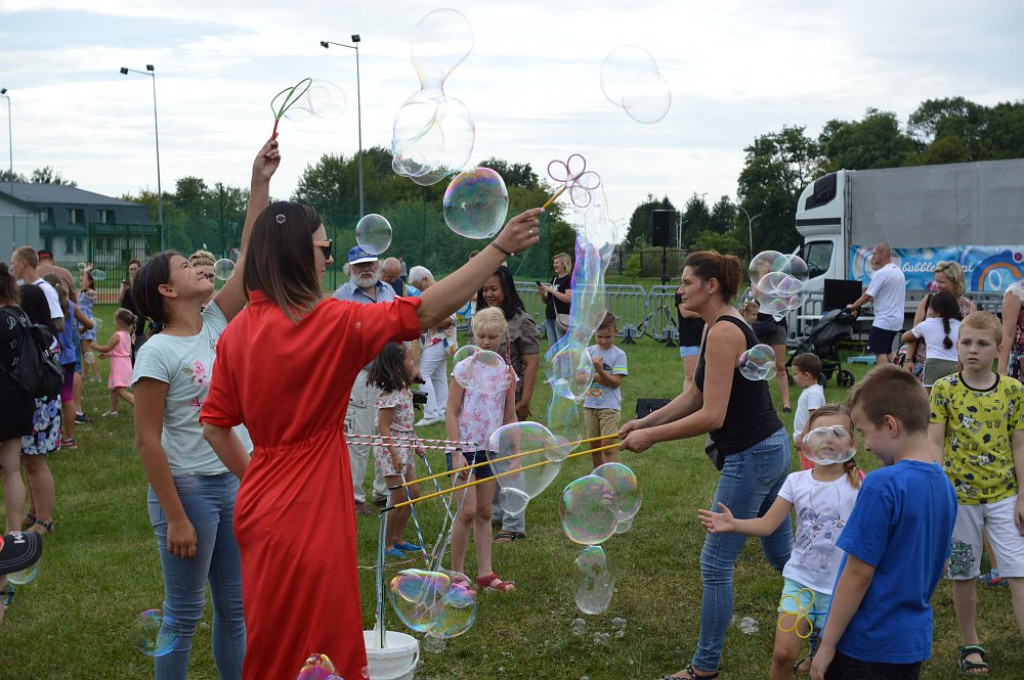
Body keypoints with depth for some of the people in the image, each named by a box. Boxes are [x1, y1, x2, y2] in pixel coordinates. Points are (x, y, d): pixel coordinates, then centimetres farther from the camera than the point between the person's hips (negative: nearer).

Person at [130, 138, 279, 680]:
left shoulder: (215, 322, 4)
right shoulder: (158, 352, -15)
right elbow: (147, 441, -17)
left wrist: (260, 185, -7)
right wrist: (175, 517, -18)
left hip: (230, 482, 7)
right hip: (186, 488, -7)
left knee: (234, 608, 15)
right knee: (184, 613, 6)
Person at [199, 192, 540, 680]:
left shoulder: (238, 332, 2)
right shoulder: (331, 323, -18)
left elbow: (214, 426, 6)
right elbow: (426, 312, -22)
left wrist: (251, 476, 17)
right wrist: (501, 247, -19)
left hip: (260, 507, 7)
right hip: (308, 516, -7)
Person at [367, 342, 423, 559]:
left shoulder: (405, 391, 9)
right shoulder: (390, 395, -20)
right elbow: (383, 427, -21)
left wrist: (416, 444, 19)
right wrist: (395, 454, -22)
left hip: (404, 448, 10)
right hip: (390, 448, -10)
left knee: (413, 493, 14)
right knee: (399, 497, -4)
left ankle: (398, 539, 26)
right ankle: (387, 544, 10)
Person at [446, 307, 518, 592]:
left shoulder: (507, 372, 4)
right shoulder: (464, 369, -8)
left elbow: (510, 416, 11)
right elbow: (452, 413, -9)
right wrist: (456, 454, -15)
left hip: (492, 449, 4)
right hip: (467, 447, -4)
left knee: (484, 513, 10)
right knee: (467, 512, -7)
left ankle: (485, 573, 15)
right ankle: (456, 574, 4)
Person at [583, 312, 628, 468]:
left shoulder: (618, 354, -4)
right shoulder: (588, 352, 6)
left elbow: (615, 382, -12)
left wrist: (600, 371, -25)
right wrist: (595, 376, -15)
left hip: (610, 406, -4)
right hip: (590, 405, 4)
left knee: (608, 446, -13)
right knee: (594, 446, 12)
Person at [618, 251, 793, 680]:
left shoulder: (723, 332, -20)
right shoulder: (722, 327, 10)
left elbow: (712, 415, -24)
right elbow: (694, 396, 14)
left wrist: (651, 436, -17)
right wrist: (644, 422, 7)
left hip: (750, 457, -10)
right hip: (770, 448, 10)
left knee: (716, 564, 1)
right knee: (781, 553, 21)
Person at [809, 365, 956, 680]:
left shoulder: (883, 485, -21)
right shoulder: (943, 485, 3)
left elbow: (858, 574, -19)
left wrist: (827, 644, -12)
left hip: (865, 647, -7)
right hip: (914, 642, 8)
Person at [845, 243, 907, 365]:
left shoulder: (881, 273, -15)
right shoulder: (899, 272, 15)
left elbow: (867, 296, -15)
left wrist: (853, 306, -2)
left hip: (884, 320, -10)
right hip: (897, 319, 10)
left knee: (879, 352, -10)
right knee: (887, 352, 16)